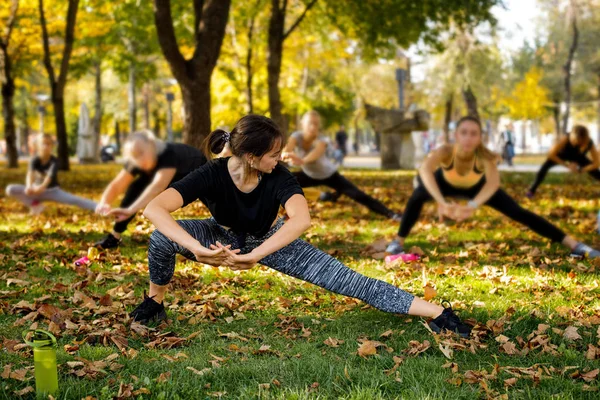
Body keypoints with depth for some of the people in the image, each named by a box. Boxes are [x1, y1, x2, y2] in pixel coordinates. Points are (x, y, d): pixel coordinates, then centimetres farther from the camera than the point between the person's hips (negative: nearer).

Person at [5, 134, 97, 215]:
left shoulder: (54, 161, -18)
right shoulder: (35, 160, -14)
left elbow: (50, 176, -37)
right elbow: (30, 173, -34)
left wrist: (42, 187, -58)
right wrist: (29, 186, -56)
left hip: (52, 191, -2)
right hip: (37, 190, 2)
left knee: (74, 200, -27)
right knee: (10, 190, -18)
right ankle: (35, 204, -9)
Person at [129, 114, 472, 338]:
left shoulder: (279, 177, -31)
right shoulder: (212, 176, -32)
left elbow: (302, 219, -48)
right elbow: (154, 209, -43)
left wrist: (252, 256, -54)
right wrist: (198, 249, -57)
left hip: (270, 241, 0)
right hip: (224, 239, 0)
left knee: (348, 281, -14)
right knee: (163, 237, -28)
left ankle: (437, 314, -15)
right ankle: (155, 302, 3)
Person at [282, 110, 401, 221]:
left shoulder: (321, 141, -34)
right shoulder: (296, 137, -25)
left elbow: (315, 154, -59)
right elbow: (287, 150, -47)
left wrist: (302, 161, -82)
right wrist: (286, 155, -74)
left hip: (329, 175, -3)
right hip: (310, 175, 4)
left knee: (358, 195, -16)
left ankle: (390, 214, -13)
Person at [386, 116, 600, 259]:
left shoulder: (484, 156, -41)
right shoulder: (445, 151, -44)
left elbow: (494, 181, -60)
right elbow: (425, 169, -64)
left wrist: (473, 206, -76)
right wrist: (442, 202, -79)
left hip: (476, 186, -1)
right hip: (446, 183, 1)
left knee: (517, 212, -7)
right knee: (417, 196, -22)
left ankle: (572, 243, -2)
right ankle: (398, 241, 0)